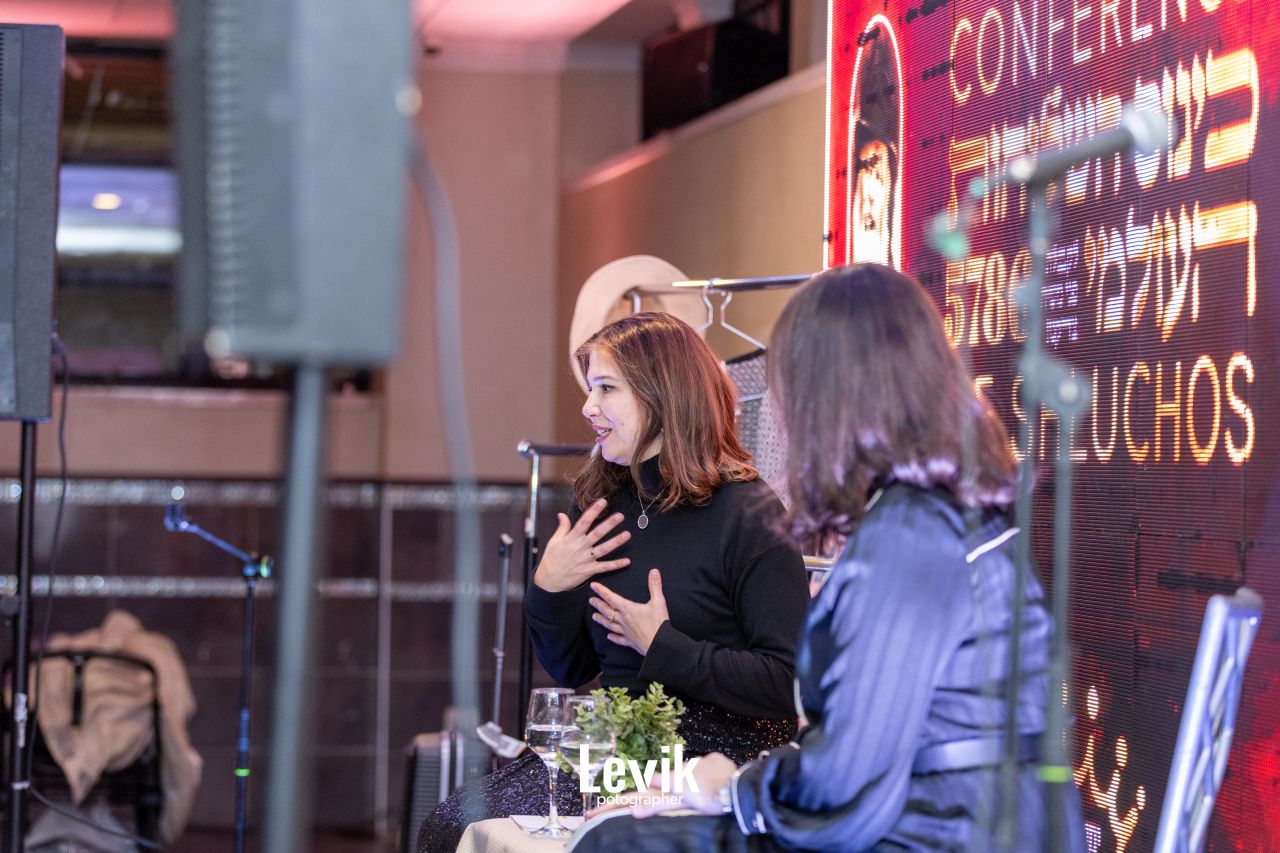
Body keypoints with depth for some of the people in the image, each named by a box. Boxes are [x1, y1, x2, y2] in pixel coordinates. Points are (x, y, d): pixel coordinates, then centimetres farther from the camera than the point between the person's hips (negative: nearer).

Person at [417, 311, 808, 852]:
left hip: (711, 751, -7)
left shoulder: (746, 514, -10)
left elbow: (788, 682, -19)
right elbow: (570, 671, 19)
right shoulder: (601, 503, 12)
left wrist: (662, 646, -16)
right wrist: (548, 589, 0)